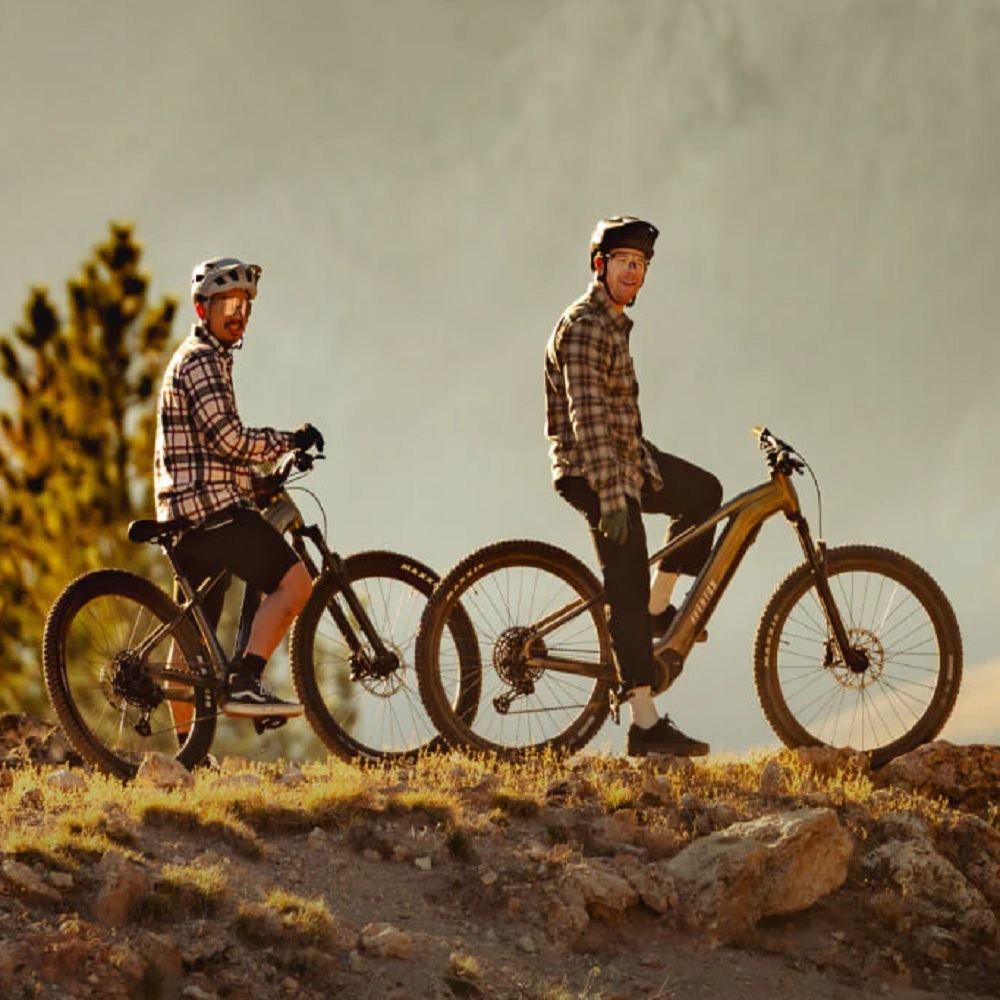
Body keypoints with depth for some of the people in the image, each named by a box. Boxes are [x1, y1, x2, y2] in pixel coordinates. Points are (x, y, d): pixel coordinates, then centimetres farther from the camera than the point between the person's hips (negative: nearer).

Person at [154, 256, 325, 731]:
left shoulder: (199, 359, 25)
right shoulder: (201, 360, -9)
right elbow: (229, 439, -18)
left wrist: (259, 479, 29)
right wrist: (290, 439, -7)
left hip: (186, 513, 11)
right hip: (212, 505, -11)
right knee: (294, 582, -18)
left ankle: (185, 747, 13)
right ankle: (245, 683, -24)